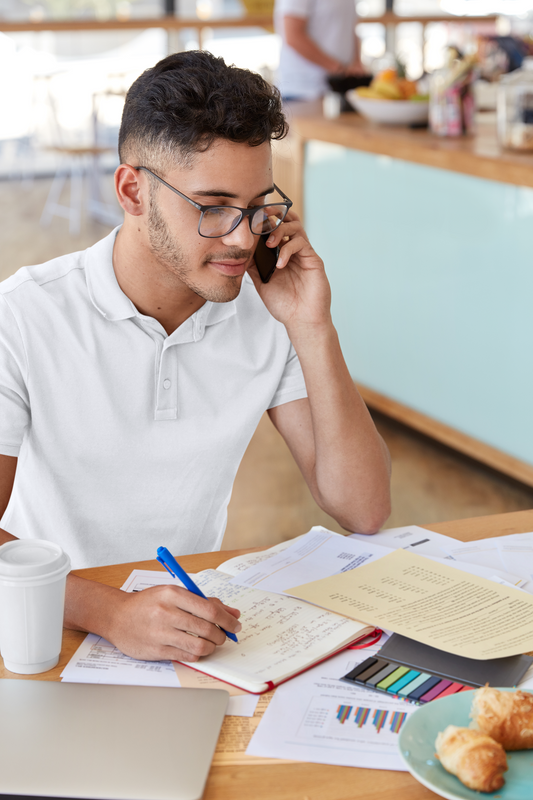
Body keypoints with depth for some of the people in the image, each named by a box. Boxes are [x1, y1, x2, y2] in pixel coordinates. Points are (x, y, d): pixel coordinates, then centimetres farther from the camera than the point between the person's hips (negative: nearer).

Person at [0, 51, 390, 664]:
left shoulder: (264, 315, -1)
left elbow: (363, 511, -5)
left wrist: (312, 330, -13)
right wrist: (110, 612, -36)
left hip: (197, 627, 3)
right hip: (54, 629, -3)